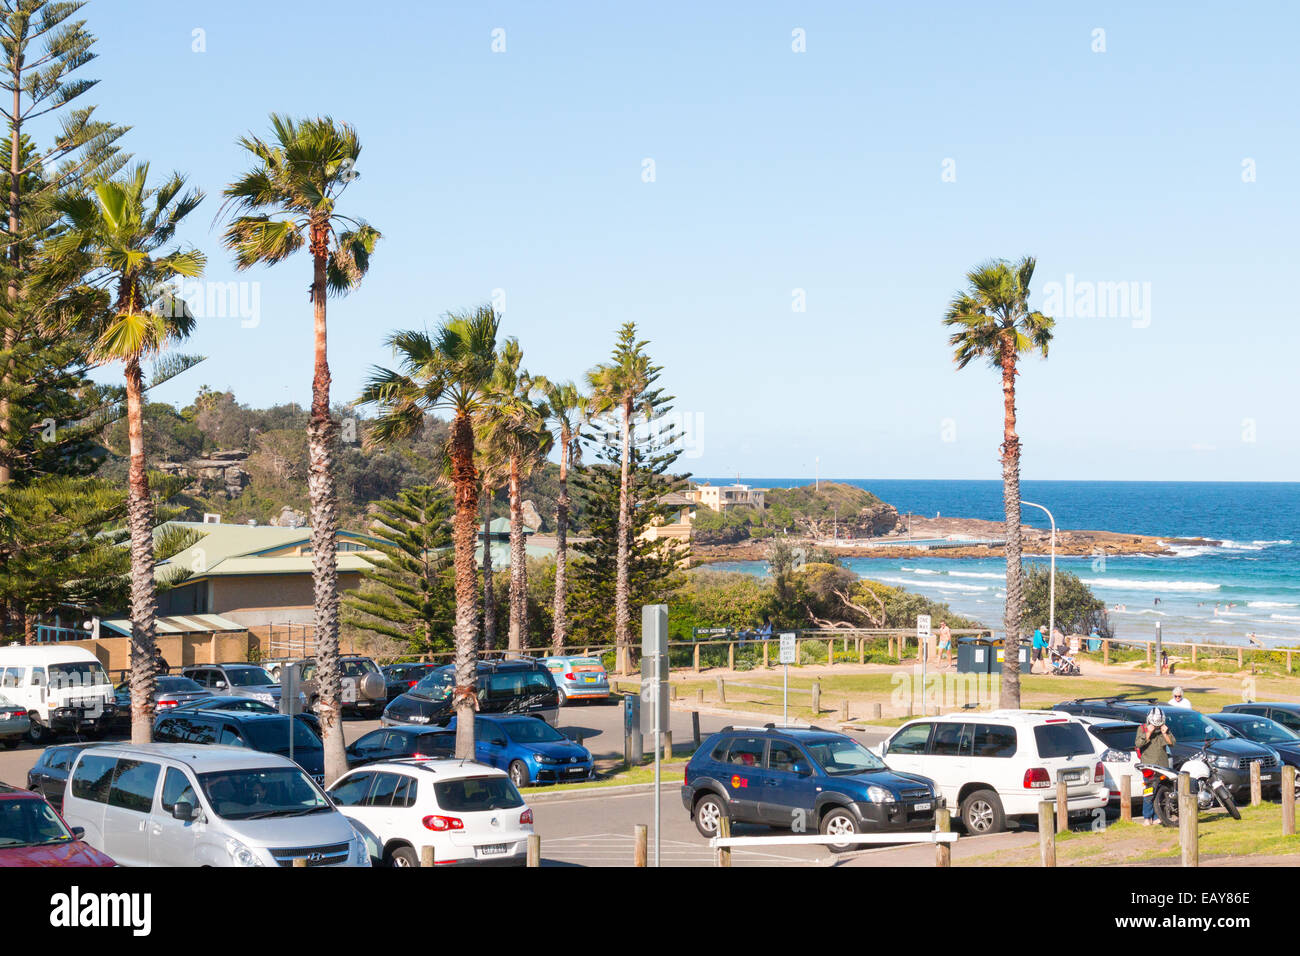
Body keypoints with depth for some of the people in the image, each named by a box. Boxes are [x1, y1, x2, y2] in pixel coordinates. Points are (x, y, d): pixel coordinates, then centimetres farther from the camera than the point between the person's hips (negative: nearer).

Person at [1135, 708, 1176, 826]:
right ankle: (1147, 817, -6)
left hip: (1162, 765, 3)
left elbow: (1171, 743, 3)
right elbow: (1138, 744, -8)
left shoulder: (1165, 728, 11)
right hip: (1148, 765, -3)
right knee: (1148, 792, -10)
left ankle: (1156, 818, 7)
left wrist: (1165, 734, -11)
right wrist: (1148, 733, -15)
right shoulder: (1142, 729, 5)